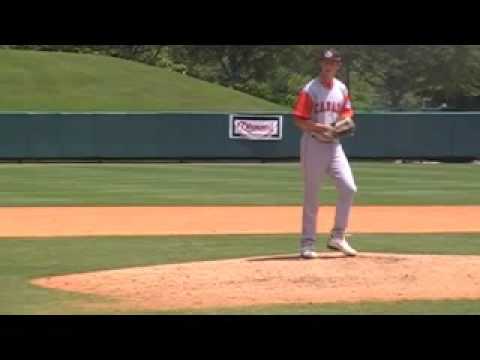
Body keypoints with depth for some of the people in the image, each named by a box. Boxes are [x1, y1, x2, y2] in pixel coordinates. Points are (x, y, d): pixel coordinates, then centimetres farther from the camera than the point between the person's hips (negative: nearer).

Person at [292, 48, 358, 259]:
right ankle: (308, 243, 10)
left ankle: (337, 237, 6)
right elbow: (299, 121, -12)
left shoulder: (342, 89, 9)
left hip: (334, 146, 5)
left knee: (349, 188, -6)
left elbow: (347, 113, 19)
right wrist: (320, 127, -25)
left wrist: (345, 121, -3)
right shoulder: (310, 90, -9)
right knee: (311, 196, 1)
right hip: (313, 145, -5)